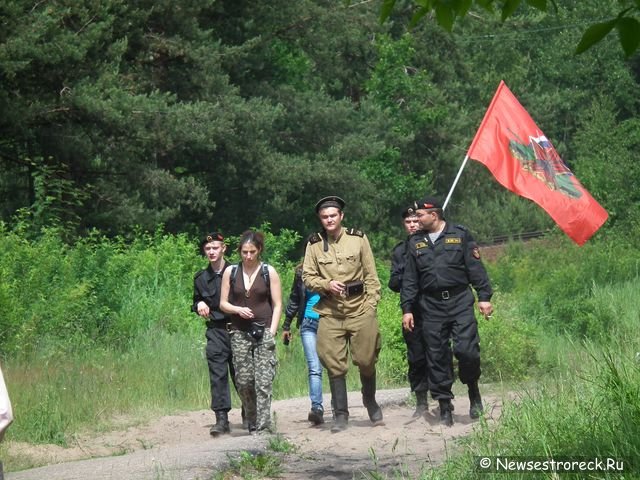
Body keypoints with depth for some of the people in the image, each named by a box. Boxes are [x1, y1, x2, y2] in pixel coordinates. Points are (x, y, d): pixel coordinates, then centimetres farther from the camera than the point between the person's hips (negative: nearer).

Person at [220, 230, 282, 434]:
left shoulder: (269, 272, 3)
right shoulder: (231, 272, 8)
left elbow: (277, 305, 3)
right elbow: (223, 303, 12)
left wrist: (271, 332, -6)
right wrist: (238, 310, -9)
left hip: (264, 331, -2)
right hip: (239, 332, 2)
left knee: (263, 382, -11)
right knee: (243, 382, 1)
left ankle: (263, 427, -14)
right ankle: (252, 424, 16)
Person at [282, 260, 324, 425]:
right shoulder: (302, 273, 8)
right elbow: (294, 300, 16)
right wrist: (286, 326, 17)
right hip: (309, 324, 0)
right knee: (314, 368, -10)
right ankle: (317, 407, -16)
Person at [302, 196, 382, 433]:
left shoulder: (358, 239, 4)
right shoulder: (314, 245, 4)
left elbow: (371, 276, 6)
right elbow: (307, 277, 7)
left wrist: (371, 305, -1)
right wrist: (326, 285, -13)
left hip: (360, 310, 0)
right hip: (330, 313, 0)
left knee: (366, 361, 4)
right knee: (334, 366, -1)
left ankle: (371, 404, 28)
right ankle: (340, 415, 8)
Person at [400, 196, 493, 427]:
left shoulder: (460, 235, 4)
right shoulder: (415, 242, 13)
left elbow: (476, 267, 3)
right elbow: (409, 279, 14)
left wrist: (484, 297, -3)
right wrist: (407, 309, 7)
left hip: (460, 302, -3)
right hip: (431, 306, 3)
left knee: (467, 350, -14)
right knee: (437, 357, 1)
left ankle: (473, 392, 11)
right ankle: (444, 407, 7)